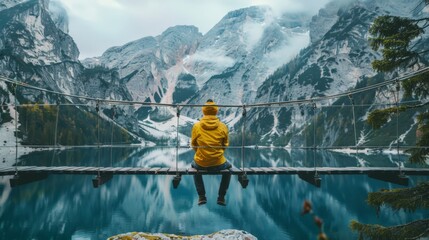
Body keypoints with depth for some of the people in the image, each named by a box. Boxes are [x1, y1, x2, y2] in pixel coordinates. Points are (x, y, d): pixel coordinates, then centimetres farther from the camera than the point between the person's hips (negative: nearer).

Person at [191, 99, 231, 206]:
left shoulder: (196, 126, -7)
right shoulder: (223, 127, -6)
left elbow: (194, 145, 6)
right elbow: (225, 145, 7)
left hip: (201, 164, 1)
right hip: (218, 164, 0)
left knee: (194, 165, 36)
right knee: (228, 167, 34)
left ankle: (201, 196, 32)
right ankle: (221, 197, 30)